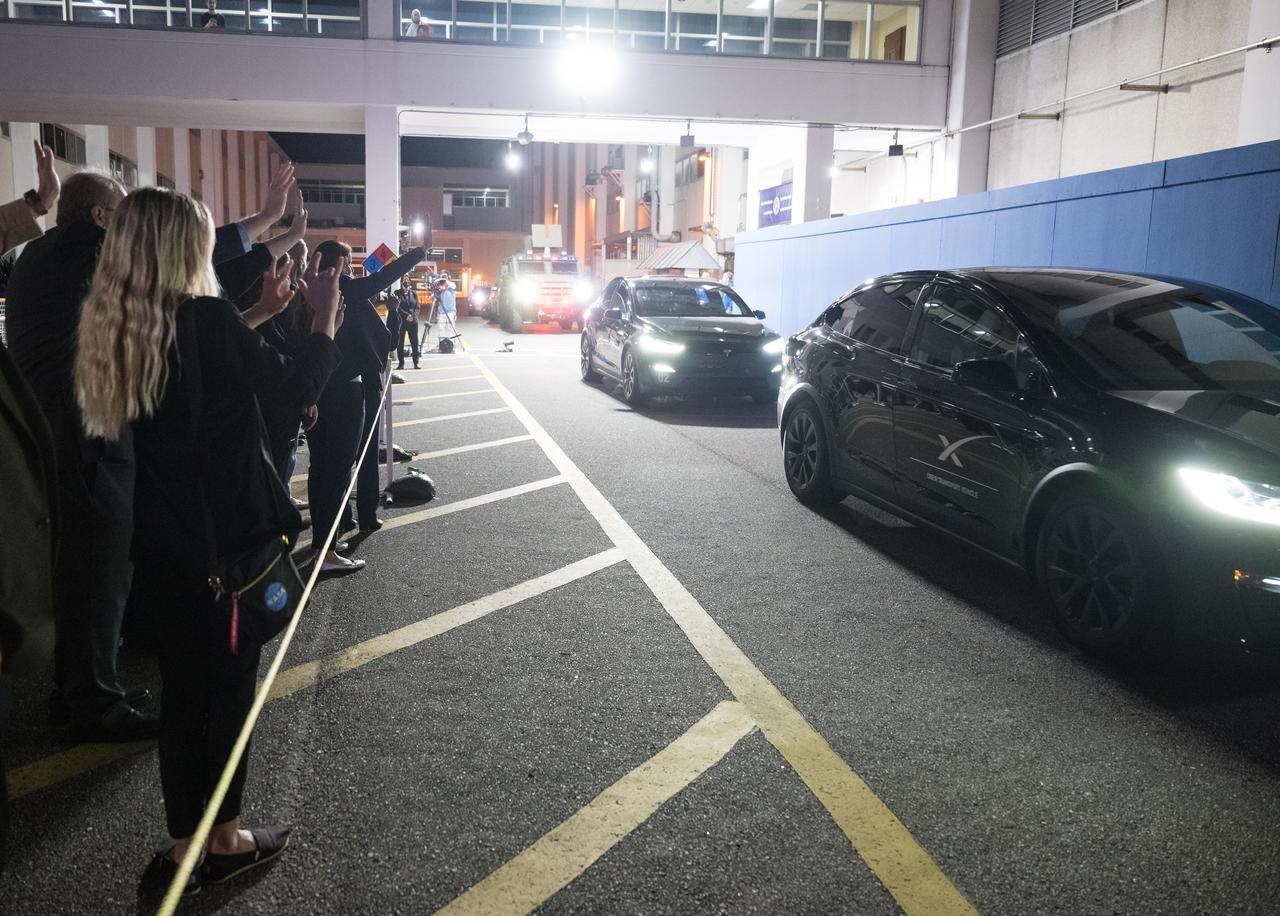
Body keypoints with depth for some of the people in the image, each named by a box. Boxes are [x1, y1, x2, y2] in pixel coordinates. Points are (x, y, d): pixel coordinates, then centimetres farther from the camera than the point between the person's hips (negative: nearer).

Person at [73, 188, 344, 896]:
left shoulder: (112, 325, 3)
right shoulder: (208, 317, -18)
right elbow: (298, 386, -10)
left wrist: (259, 314, 18)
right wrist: (325, 316, 2)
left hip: (163, 538, 6)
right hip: (232, 531, -6)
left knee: (181, 689, 15)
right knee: (233, 684, 10)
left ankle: (182, 849, 26)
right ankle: (225, 839, 25)